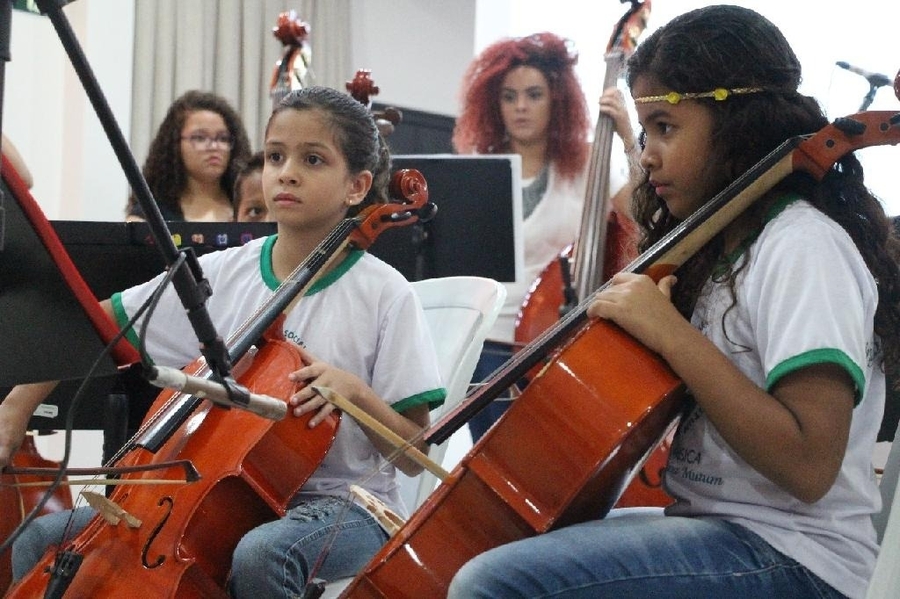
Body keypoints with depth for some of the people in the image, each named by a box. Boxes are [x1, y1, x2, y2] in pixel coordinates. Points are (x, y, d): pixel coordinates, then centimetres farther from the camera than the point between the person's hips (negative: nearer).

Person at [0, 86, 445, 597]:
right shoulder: (221, 274, 3)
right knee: (42, 540, -8)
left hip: (345, 503, -4)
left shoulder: (383, 294, -8)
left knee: (260, 554, -39)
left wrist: (355, 391, -23)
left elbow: (416, 455, -7)